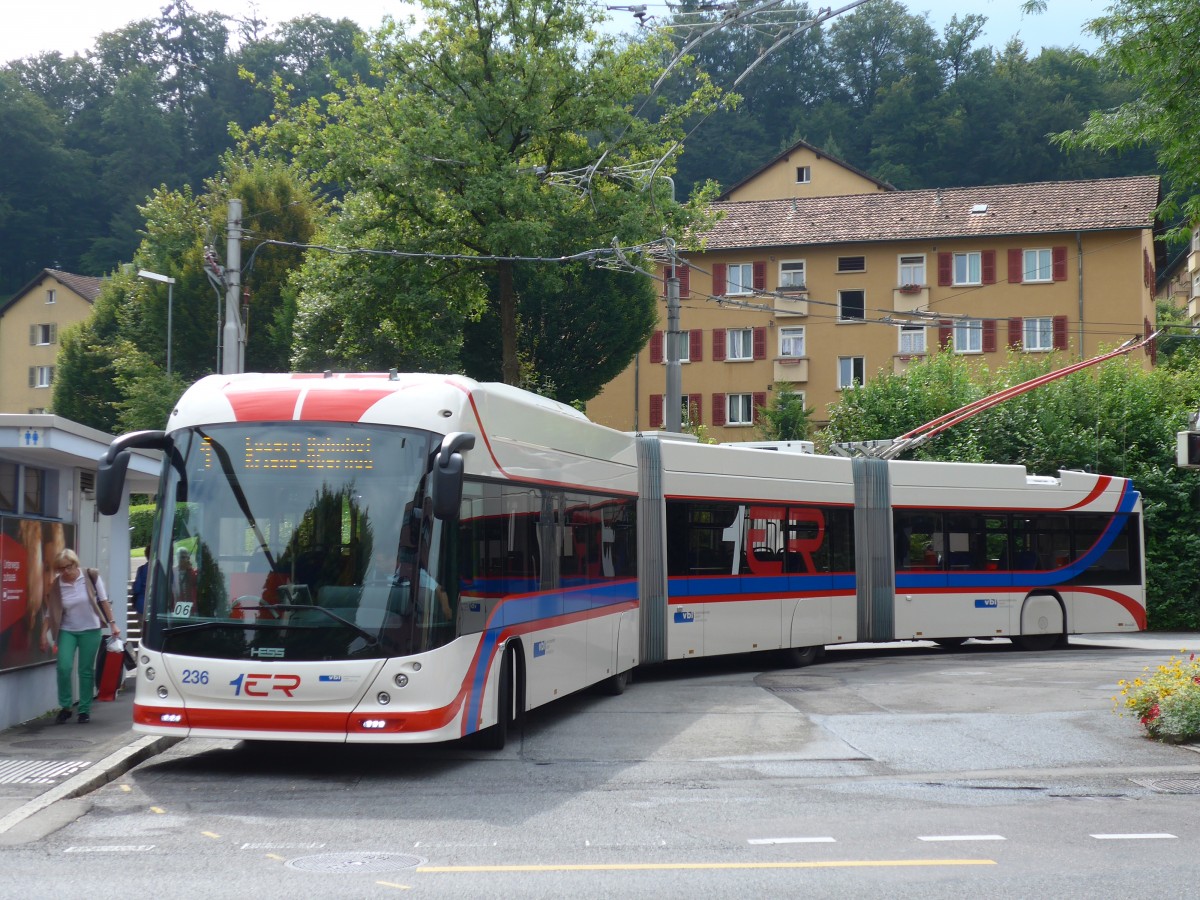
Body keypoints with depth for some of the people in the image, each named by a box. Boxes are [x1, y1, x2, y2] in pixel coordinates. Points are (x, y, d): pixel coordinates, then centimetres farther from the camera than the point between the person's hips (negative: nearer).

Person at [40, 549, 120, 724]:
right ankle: (65, 707, 3)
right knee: (64, 667, -14)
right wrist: (44, 633, -6)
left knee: (86, 671, 3)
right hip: (67, 631, 1)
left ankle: (85, 710, 14)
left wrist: (112, 624, -2)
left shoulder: (91, 577, -8)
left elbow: (104, 601, -1)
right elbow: (51, 612, 1)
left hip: (90, 631, 0)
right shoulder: (56, 586, -5)